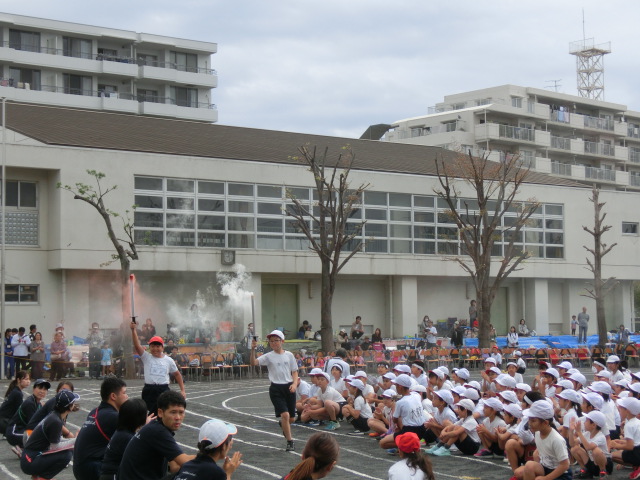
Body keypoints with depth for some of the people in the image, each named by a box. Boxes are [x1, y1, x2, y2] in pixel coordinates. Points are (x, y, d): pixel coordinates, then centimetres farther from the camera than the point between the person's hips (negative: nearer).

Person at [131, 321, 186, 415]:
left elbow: (177, 374, 15)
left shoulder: (168, 360, 7)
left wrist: (182, 390, 11)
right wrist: (133, 330, -23)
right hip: (149, 390, -1)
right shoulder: (146, 357, 3)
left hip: (163, 390, 1)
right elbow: (137, 345, -10)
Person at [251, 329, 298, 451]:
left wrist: (294, 384, -7)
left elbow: (295, 372, 10)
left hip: (289, 387, 3)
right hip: (276, 388, -3)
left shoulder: (289, 355, 5)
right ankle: (290, 442, -5)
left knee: (291, 418, 10)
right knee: (285, 415, -17)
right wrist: (253, 350, -28)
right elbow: (254, 363, -14)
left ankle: (283, 425, 47)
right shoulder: (268, 356, -1)